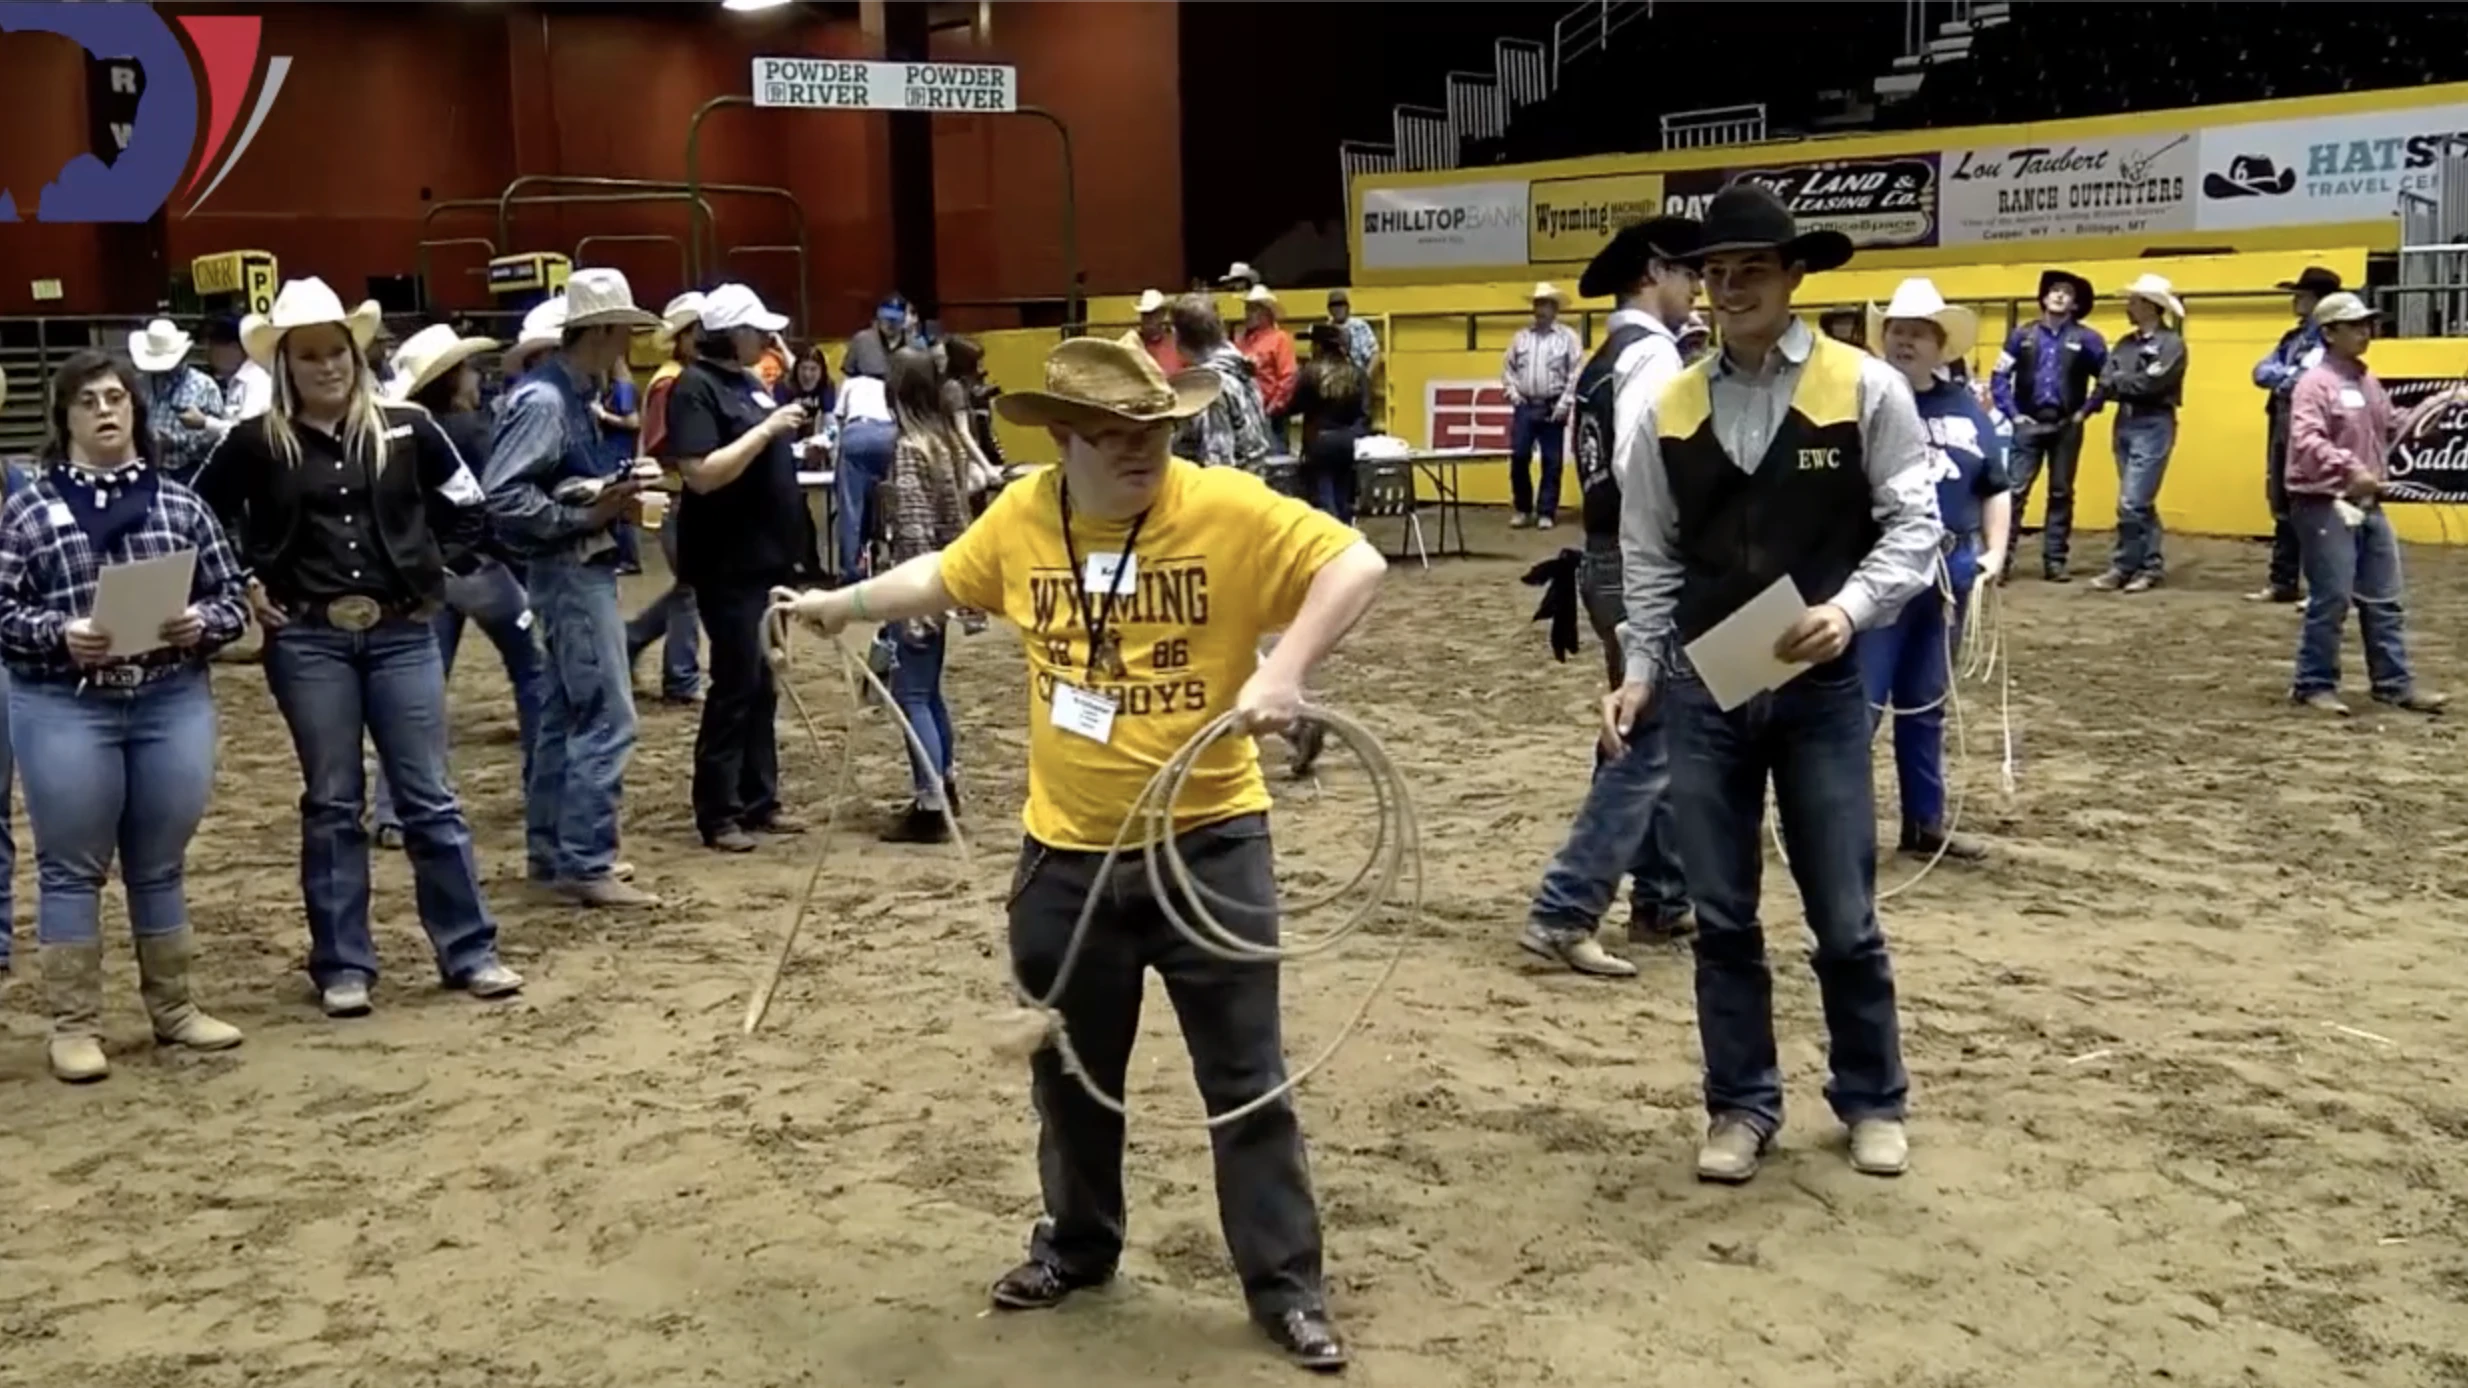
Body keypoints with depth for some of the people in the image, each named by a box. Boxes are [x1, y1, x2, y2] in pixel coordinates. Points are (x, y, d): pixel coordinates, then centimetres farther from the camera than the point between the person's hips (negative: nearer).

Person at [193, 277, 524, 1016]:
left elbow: (466, 503, 13)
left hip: (402, 634, 1)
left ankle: (470, 951, 12)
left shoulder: (405, 428, 1)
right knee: (332, 804, 6)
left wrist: (436, 572, 6)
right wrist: (242, 586, 1)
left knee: (429, 797, 5)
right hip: (307, 642, -1)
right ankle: (343, 965, 14)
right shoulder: (256, 443, -2)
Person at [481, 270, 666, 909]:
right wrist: (587, 515, -21)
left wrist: (609, 496, 0)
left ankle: (550, 850, 24)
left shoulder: (573, 396, 11)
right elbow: (503, 495, -22)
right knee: (606, 717, -9)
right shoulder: (543, 400, -17)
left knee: (566, 714, 15)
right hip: (570, 571, -10)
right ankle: (585, 865, -4)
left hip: (585, 568, 10)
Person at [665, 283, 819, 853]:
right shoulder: (695, 388, -12)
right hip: (728, 563, -9)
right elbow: (702, 474, -23)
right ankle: (717, 813, 4)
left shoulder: (747, 381, 14)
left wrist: (793, 439, 7)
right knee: (735, 683, -4)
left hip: (767, 555, 9)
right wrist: (768, 428, -22)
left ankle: (759, 799, 21)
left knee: (762, 683, 13)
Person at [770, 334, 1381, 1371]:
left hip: (1208, 842, -4)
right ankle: (1078, 1246, 41)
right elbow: (943, 578, 19)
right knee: (1071, 1069, 19)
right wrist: (841, 604, 22)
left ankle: (1286, 1285, 19)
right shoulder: (1022, 516, -1)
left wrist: (1285, 669, -31)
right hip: (1066, 852, 4)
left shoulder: (1227, 508, -14)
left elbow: (1354, 563, -19)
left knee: (1244, 1076, 5)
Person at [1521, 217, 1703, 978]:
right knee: (1648, 745, -8)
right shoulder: (1650, 353, -13)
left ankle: (1662, 901, 25)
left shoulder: (1605, 360, 15)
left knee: (1660, 739, 17)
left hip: (1614, 558, 10)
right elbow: (1641, 469, -25)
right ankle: (1562, 913, -9)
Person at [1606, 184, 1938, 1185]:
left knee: (1844, 915, 6)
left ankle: (1872, 1100, 26)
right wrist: (1640, 672, 1)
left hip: (1821, 687, -2)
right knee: (1721, 915, 9)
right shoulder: (1672, 410, 5)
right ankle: (1741, 1105, 23)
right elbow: (1649, 558, 9)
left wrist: (1850, 609, -20)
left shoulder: (1866, 390, -4)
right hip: (1701, 691, 3)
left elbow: (1914, 526, -5)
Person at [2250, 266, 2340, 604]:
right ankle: (2283, 582, 18)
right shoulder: (2292, 337, 17)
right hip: (2283, 430, 9)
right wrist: (2289, 376, -10)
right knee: (2284, 509, 12)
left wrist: (2280, 377, -6)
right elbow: (2261, 372, 7)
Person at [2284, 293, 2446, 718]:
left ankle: (2395, 683, 19)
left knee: (2385, 600, 11)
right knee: (2331, 600, -4)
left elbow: (2389, 431, 25)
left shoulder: (2368, 381, 14)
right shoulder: (2314, 383, -13)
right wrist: (2349, 468, -35)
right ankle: (2314, 685, 7)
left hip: (2368, 505, 9)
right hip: (2324, 506, -9)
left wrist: (2428, 412, 11)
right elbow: (2306, 442, -25)